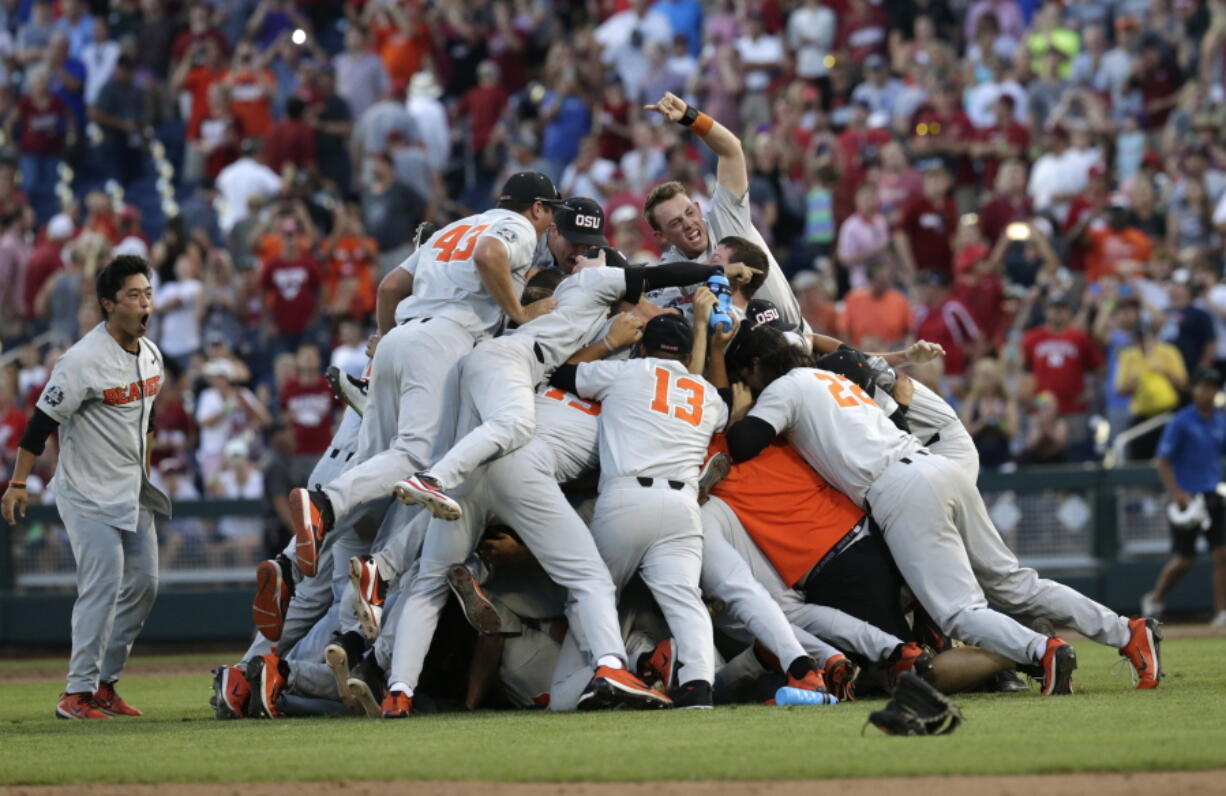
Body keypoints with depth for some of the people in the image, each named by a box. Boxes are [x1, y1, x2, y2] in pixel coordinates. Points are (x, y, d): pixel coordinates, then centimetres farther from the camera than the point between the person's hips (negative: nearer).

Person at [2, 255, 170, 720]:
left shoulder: (150, 355, 5)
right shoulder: (84, 360, -20)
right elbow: (43, 421, -18)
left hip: (132, 492, 8)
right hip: (89, 494, -8)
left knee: (143, 584, 8)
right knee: (103, 585, -15)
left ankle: (103, 684, 19)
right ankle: (77, 694, -10)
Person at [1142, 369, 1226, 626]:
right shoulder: (1180, 422, -8)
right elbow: (1162, 461, -9)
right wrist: (1177, 495, -19)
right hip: (1187, 497, -5)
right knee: (1184, 559, 0)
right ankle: (1154, 600, 23)